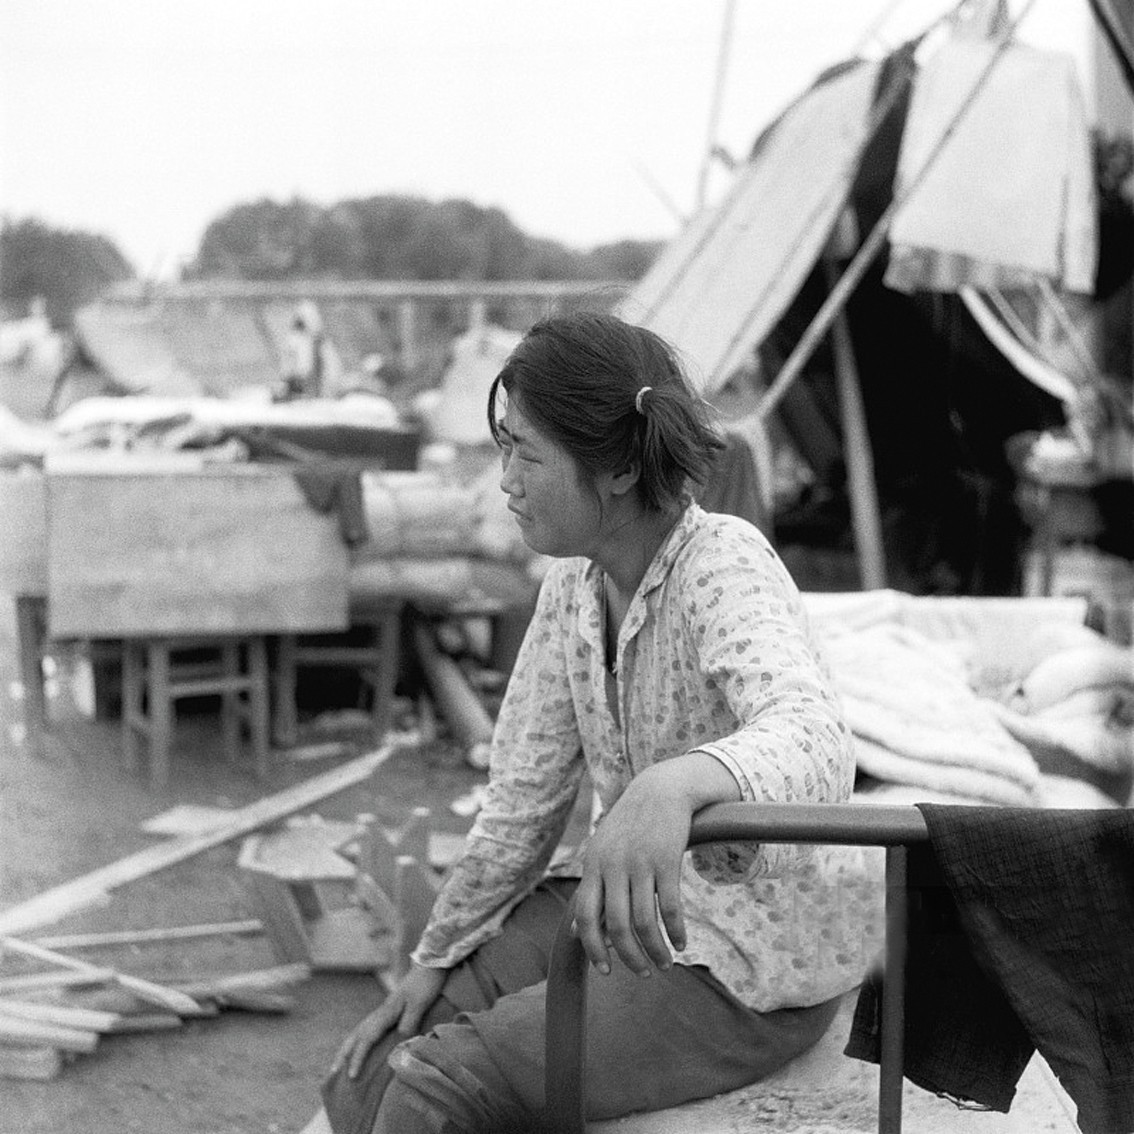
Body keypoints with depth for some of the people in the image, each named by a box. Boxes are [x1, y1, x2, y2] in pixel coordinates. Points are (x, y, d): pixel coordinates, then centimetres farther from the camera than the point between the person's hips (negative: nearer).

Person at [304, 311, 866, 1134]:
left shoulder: (726, 568, -22)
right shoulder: (575, 581, 1)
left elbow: (812, 744, -42)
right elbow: (526, 793, 9)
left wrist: (675, 786, -62)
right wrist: (435, 962, 9)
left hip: (744, 970, -7)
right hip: (618, 915, 8)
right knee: (379, 1056, 0)